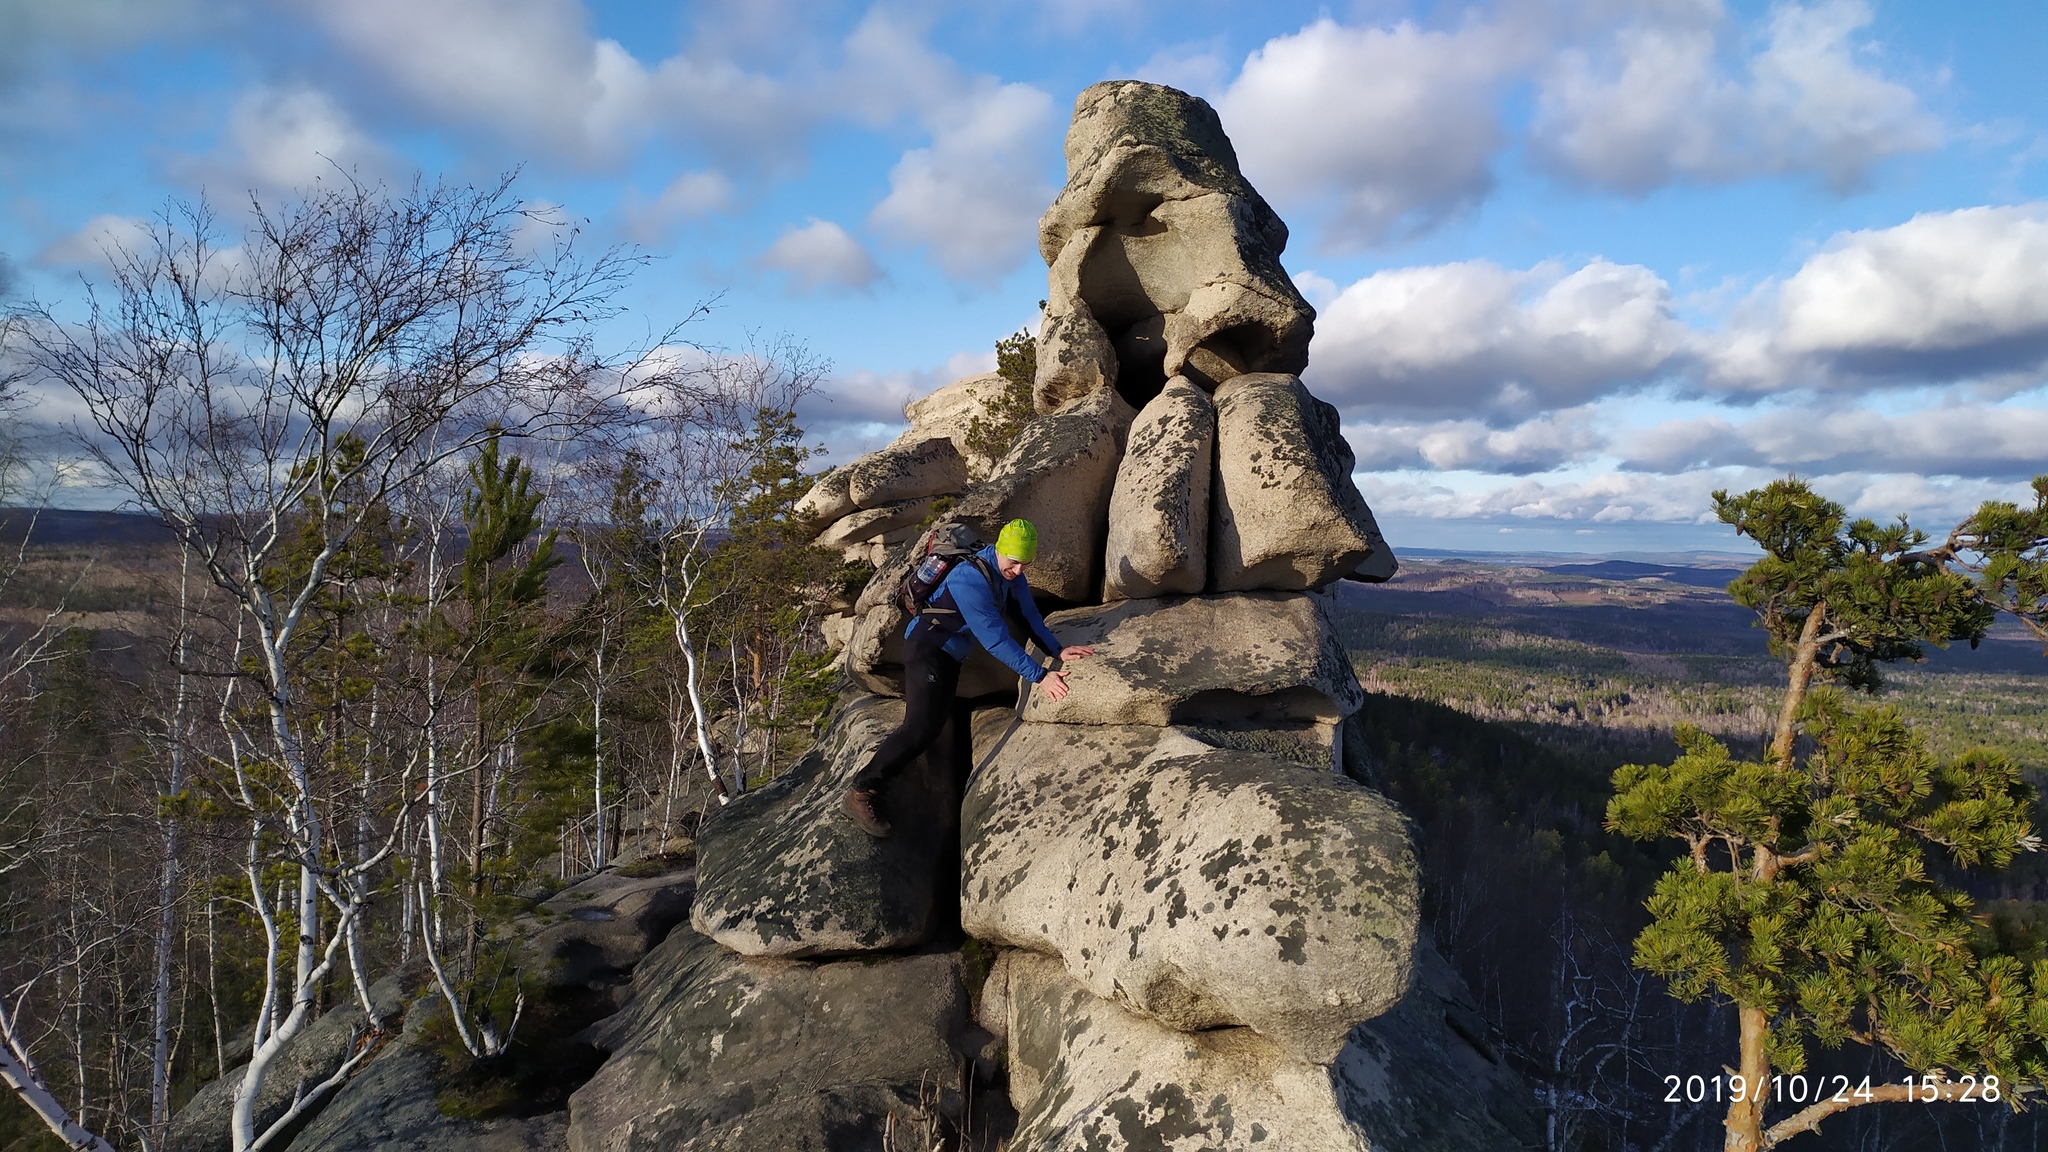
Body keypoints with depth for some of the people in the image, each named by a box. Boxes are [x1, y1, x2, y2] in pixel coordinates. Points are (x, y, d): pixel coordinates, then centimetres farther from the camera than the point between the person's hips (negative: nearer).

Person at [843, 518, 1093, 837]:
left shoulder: (1012, 573, -2)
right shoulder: (971, 579, -30)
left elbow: (1029, 615, 2)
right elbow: (996, 640, -32)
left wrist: (1058, 650, -11)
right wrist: (1040, 676, -32)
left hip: (950, 655, 10)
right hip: (926, 647, -10)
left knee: (935, 725, 15)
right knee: (921, 727, -21)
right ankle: (862, 791, -16)